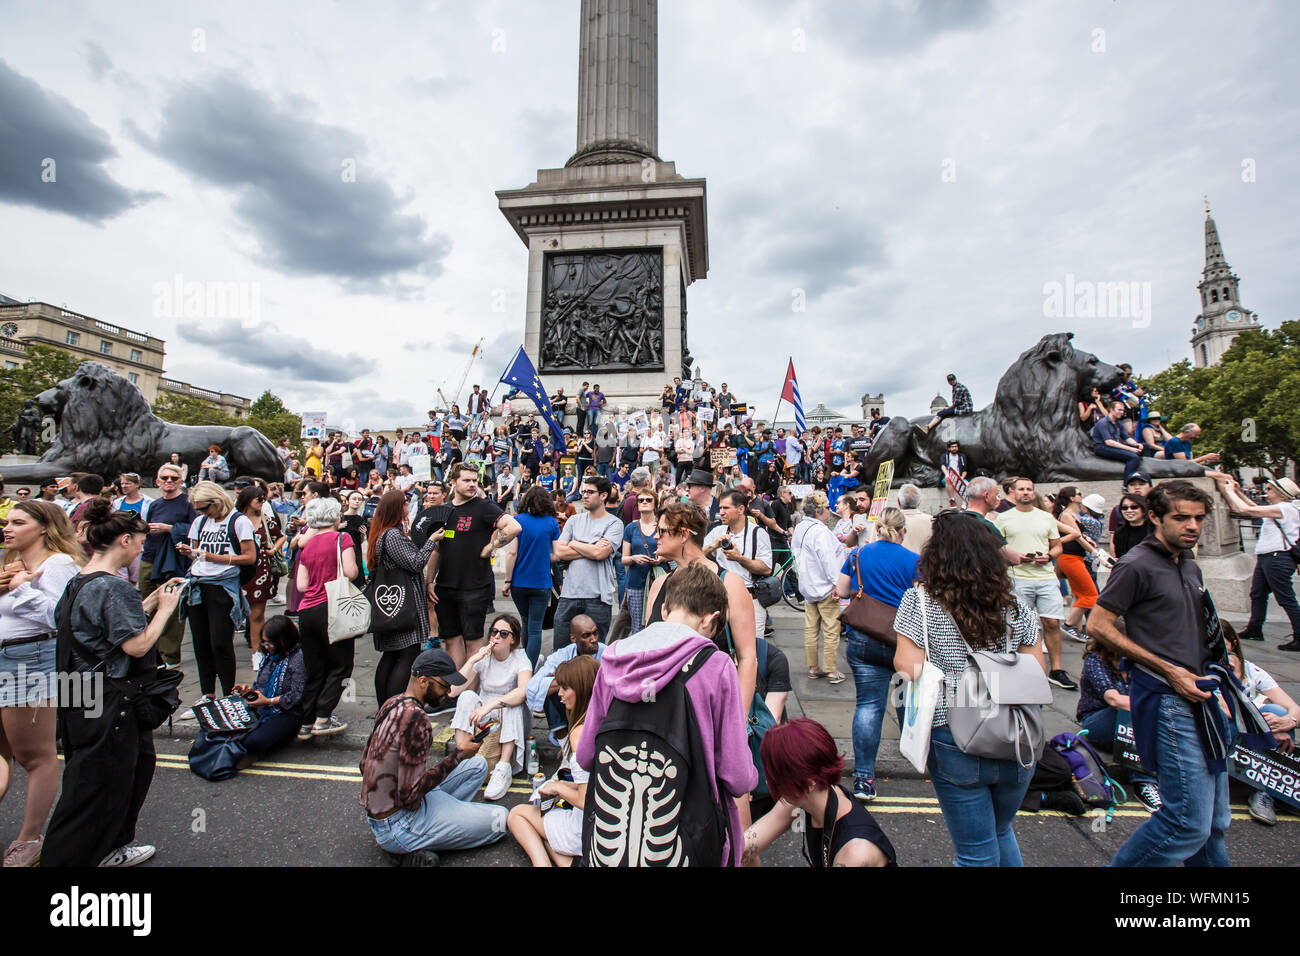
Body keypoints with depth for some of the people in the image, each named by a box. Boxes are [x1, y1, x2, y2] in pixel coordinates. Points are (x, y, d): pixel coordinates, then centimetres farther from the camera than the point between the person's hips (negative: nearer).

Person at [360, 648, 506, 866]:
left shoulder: (391, 704, 2)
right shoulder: (415, 719, -27)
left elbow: (364, 763, 12)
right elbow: (409, 796, -26)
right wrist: (458, 755, -18)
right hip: (396, 827, -9)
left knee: (477, 765, 13)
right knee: (500, 819, -8)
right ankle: (414, 845, -1)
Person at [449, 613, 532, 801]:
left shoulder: (519, 658, -11)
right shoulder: (482, 656, -5)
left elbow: (524, 691, -32)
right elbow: (453, 691, -16)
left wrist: (491, 704, -41)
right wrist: (472, 660, -23)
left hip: (511, 722, -2)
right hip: (482, 721, 2)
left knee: (513, 703, -32)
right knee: (467, 696, -24)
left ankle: (503, 767, -36)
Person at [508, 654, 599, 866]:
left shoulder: (580, 731, -22)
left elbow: (586, 800, -22)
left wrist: (558, 787, -5)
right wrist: (566, 786, 10)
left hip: (589, 829, -7)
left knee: (518, 813, 16)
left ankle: (542, 862, -3)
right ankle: (566, 860, 3)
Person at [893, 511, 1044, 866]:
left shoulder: (920, 600, -13)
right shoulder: (1014, 603, -1)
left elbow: (908, 669, -16)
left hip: (956, 743, -4)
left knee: (978, 852, 13)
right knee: (1001, 832, 30)